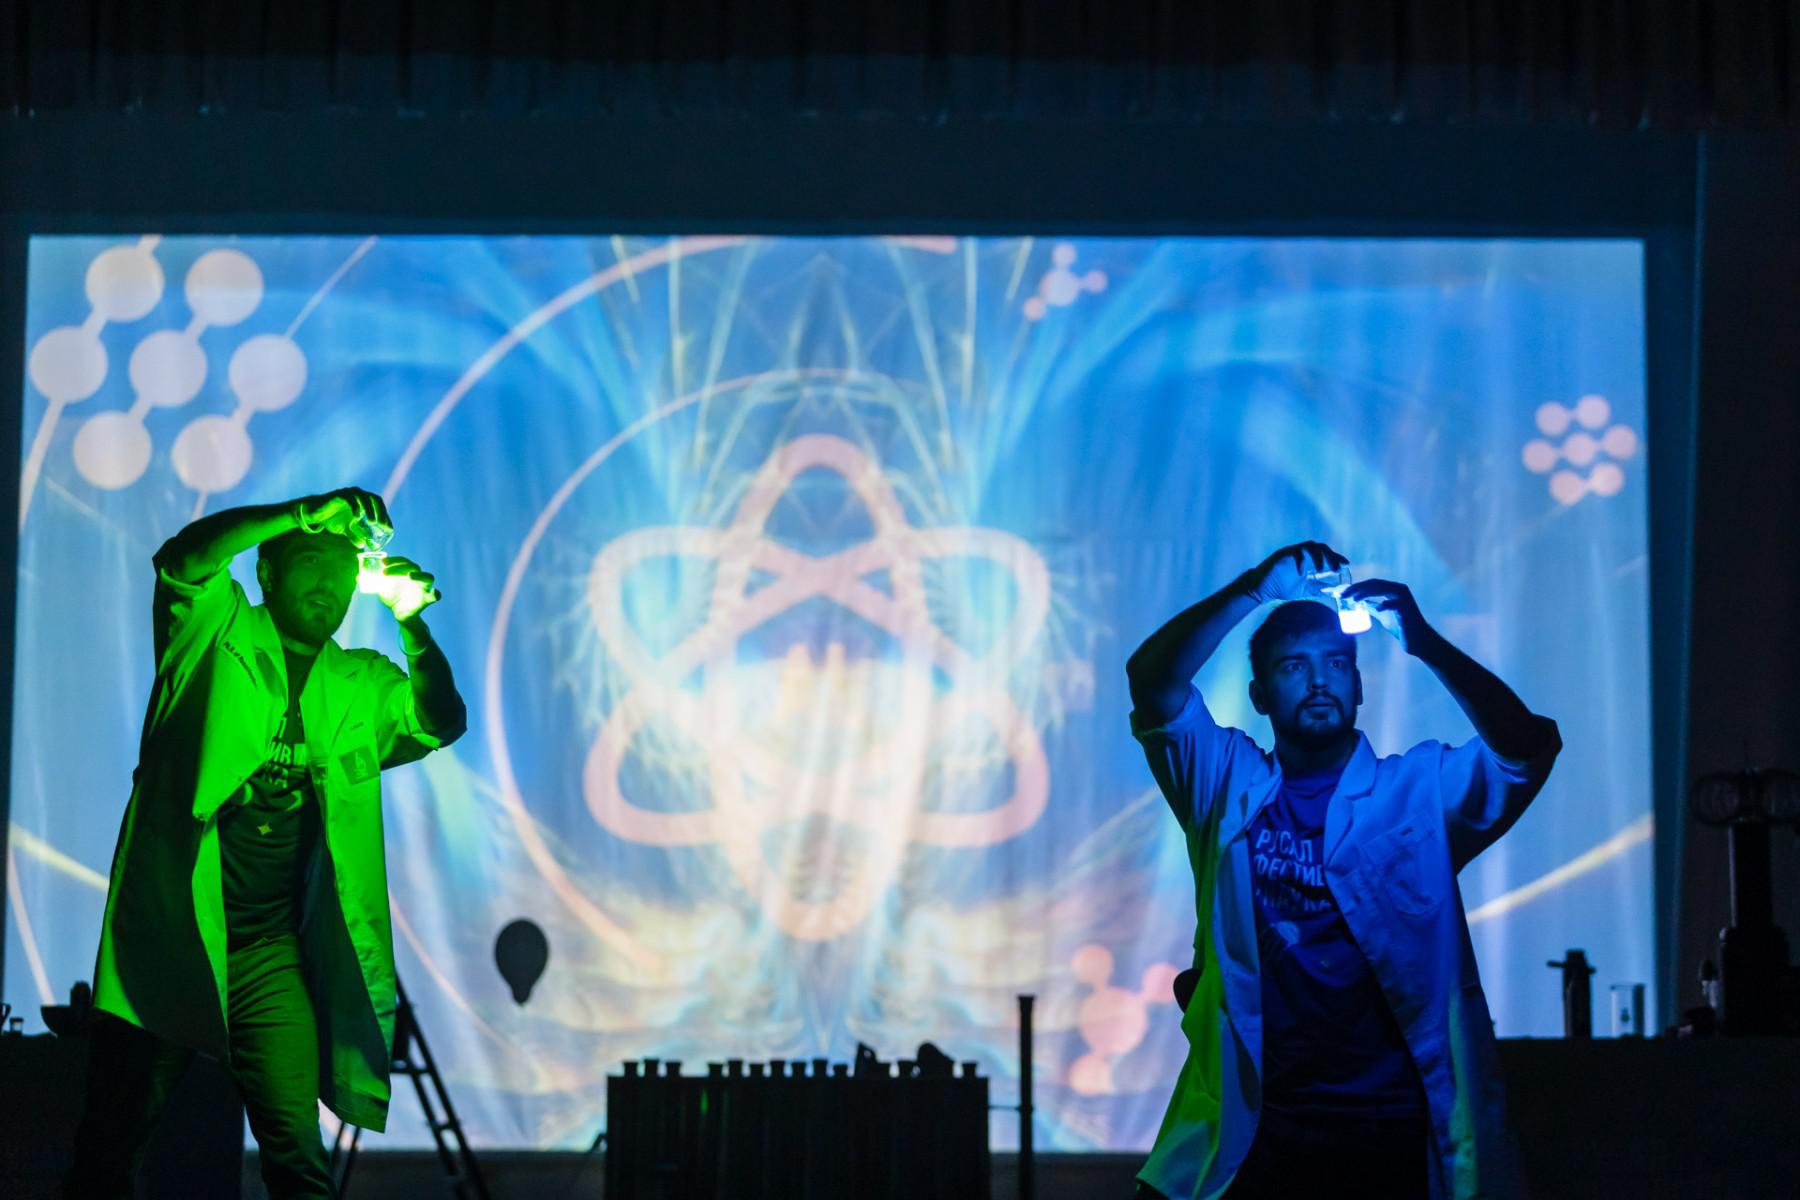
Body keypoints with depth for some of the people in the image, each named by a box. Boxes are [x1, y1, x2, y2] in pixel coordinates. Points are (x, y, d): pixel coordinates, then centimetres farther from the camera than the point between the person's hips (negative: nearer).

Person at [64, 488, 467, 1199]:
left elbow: (439, 725, 6)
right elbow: (183, 560, -15)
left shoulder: (360, 685, 17)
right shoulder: (218, 637, 3)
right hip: (169, 928, -3)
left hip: (271, 951, 3)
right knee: (113, 1136, 1)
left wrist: (410, 621, -4)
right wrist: (308, 514, -21)